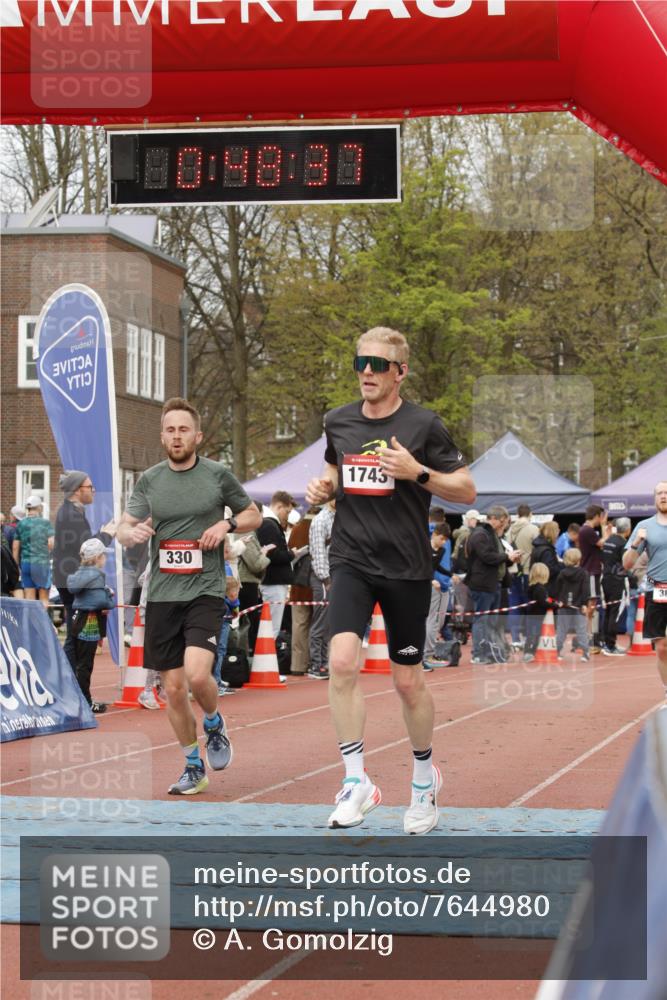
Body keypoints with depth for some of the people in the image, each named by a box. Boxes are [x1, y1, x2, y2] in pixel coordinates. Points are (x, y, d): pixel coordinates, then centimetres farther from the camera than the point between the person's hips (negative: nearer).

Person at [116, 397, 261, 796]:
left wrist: (226, 525, -8)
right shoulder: (150, 480, 7)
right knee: (174, 688, 5)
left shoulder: (218, 475, 1)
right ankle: (194, 767, 22)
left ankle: (215, 725, 11)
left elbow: (254, 514, 13)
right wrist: (132, 533, -19)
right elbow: (124, 527, 5)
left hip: (205, 592, -3)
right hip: (162, 595, 3)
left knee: (197, 674, -22)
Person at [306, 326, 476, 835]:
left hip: (406, 567, -2)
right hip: (351, 560, 2)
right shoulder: (338, 422, 7)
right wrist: (323, 488, 3)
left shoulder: (423, 425, -5)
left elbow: (467, 491, -3)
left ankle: (425, 775, 31)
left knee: (408, 681, 7)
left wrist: (417, 472, -18)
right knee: (343, 660, -20)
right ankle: (356, 781, -13)